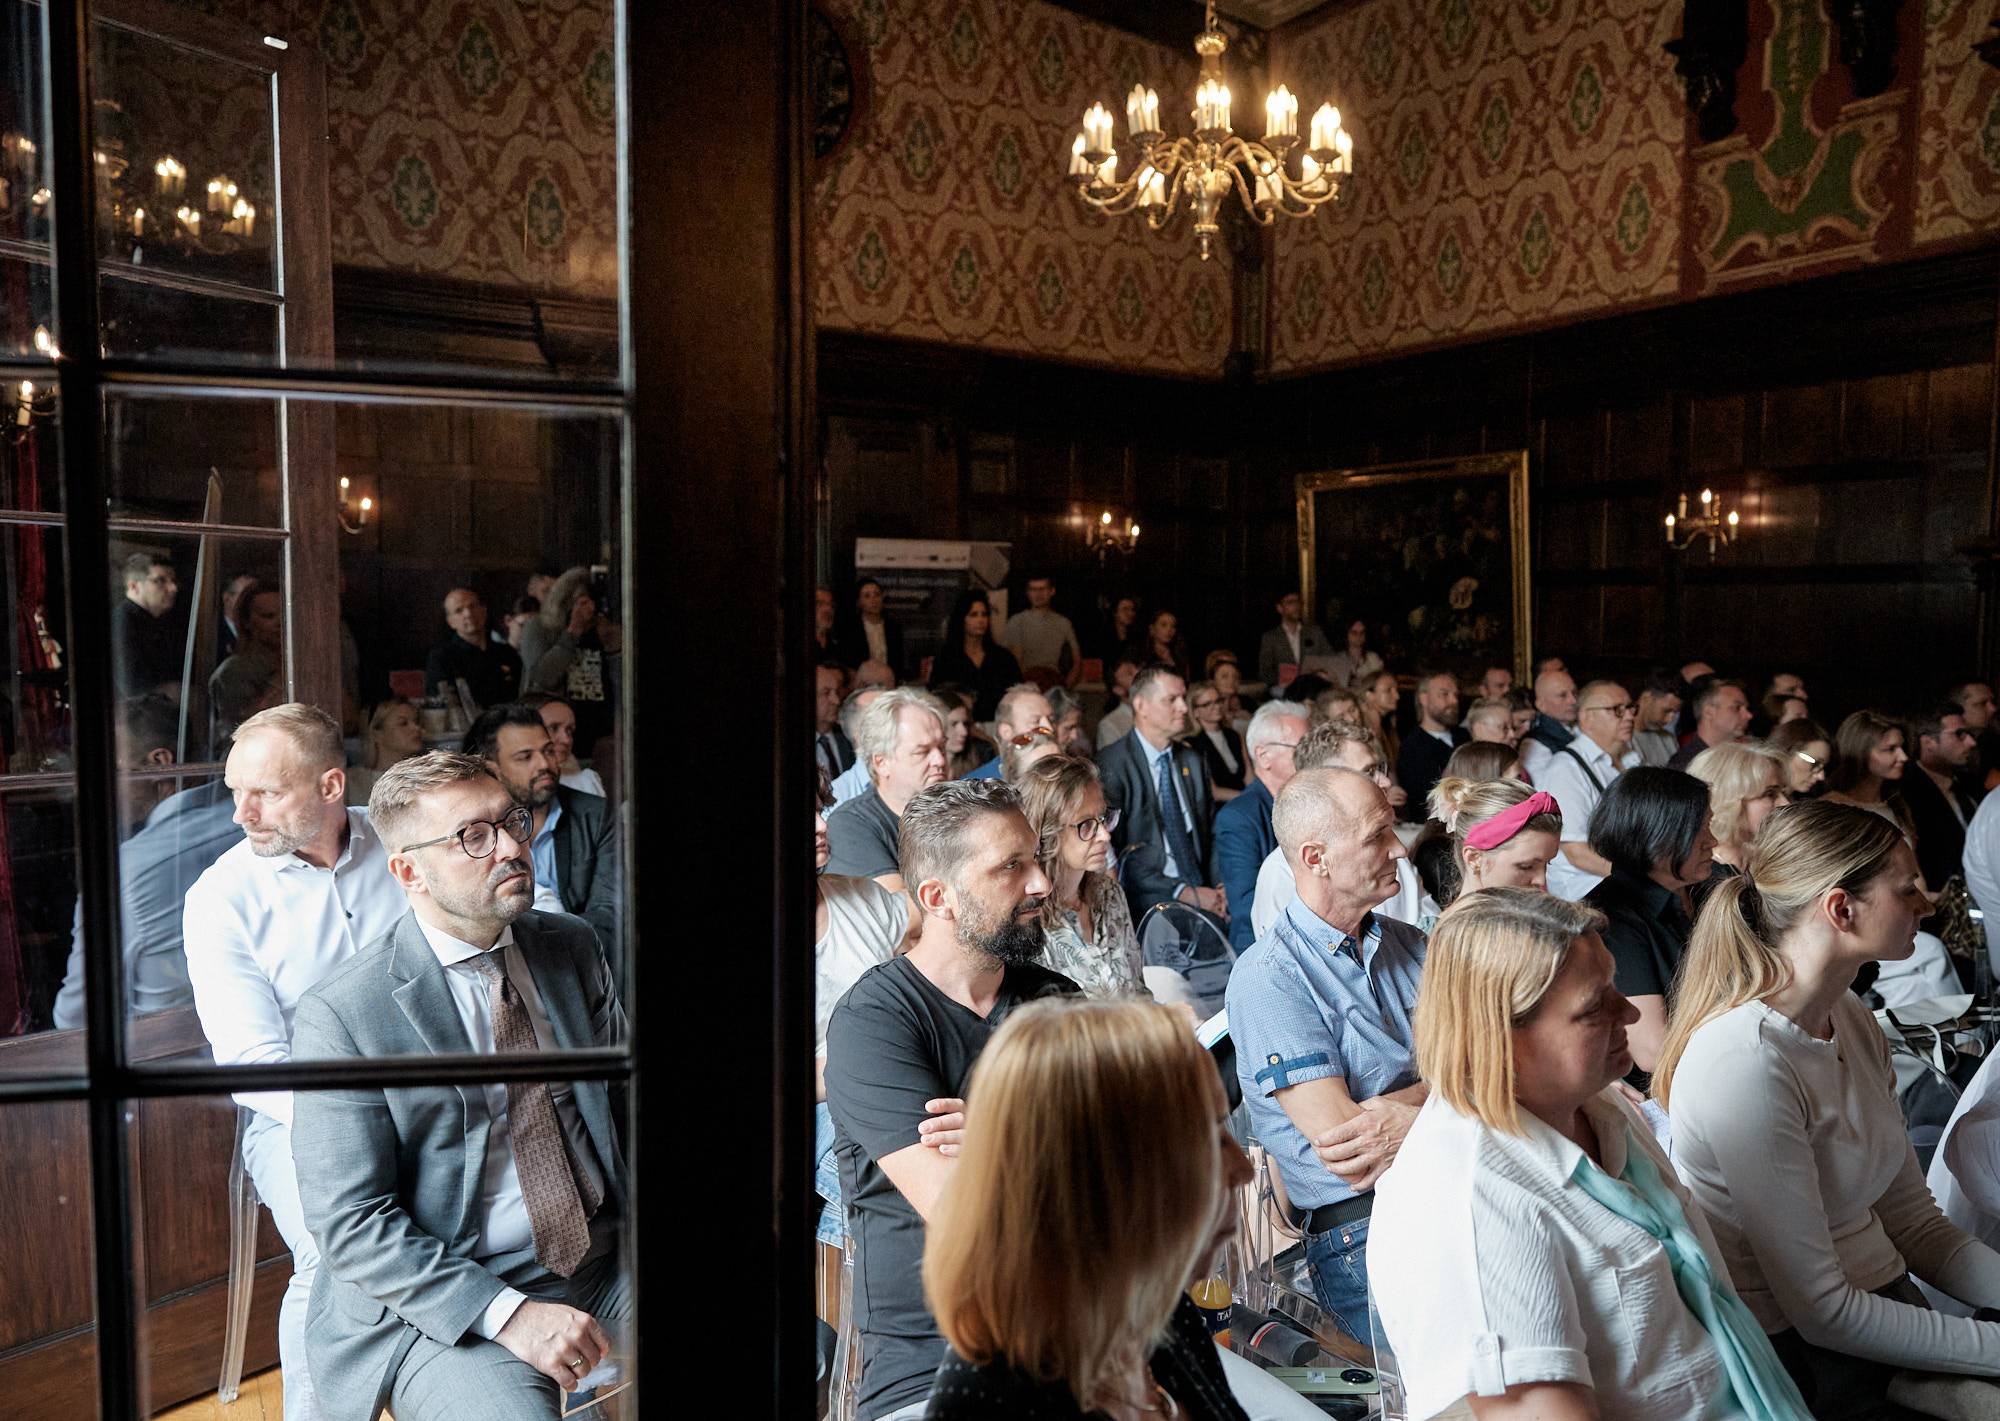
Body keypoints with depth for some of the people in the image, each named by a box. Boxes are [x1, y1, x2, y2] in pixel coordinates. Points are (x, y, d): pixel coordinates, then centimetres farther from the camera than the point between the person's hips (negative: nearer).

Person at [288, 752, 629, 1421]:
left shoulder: (573, 946, 5)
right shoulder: (340, 1013, -10)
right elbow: (349, 1222, -11)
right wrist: (508, 1314, -20)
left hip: (607, 1264, 4)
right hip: (444, 1303, -3)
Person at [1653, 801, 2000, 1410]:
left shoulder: (1851, 1018, 4)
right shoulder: (1745, 1062, -23)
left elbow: (1915, 1223, 8)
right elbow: (1821, 1310, -18)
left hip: (1884, 1305, 8)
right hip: (1802, 1357, -8)